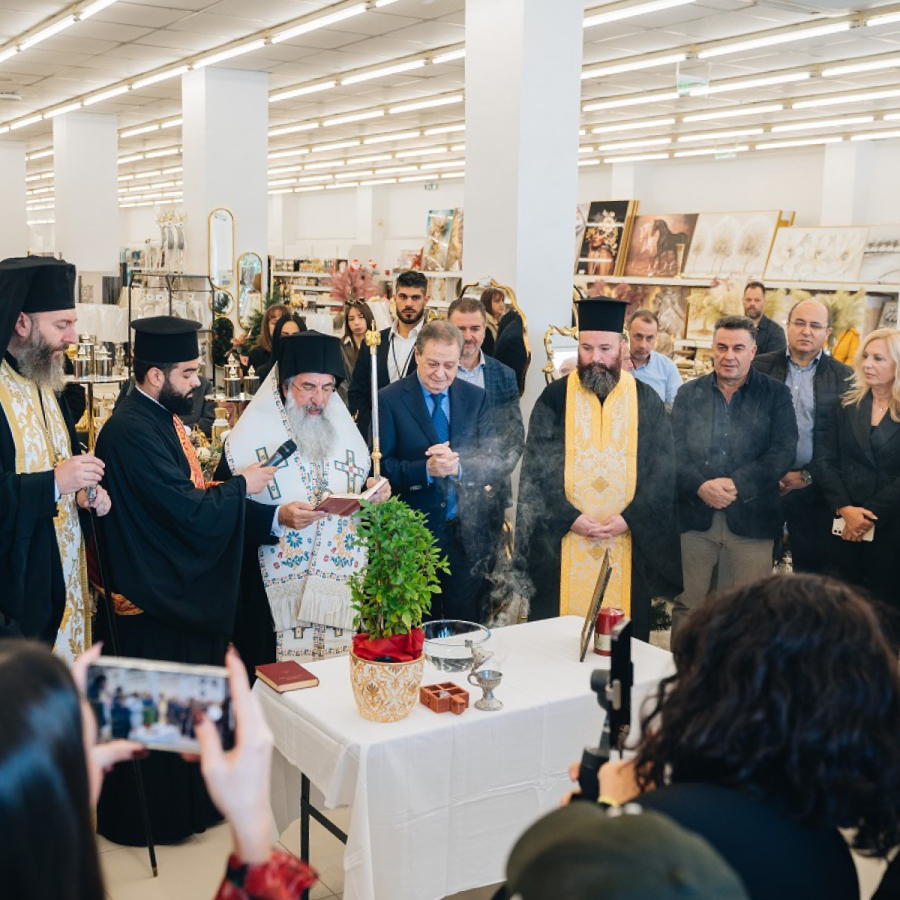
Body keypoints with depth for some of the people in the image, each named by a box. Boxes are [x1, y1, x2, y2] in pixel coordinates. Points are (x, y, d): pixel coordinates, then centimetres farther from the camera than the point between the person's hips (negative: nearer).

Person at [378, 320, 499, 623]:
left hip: (467, 532, 2)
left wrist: (459, 466, -21)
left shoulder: (477, 399, 5)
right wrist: (426, 470, -25)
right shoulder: (389, 400, -4)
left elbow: (493, 462, -1)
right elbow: (382, 467, -9)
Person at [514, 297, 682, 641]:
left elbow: (662, 470, 2)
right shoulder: (555, 398, 2)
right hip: (562, 542, -1)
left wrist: (630, 518, -10)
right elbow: (536, 468, -2)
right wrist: (568, 517, -12)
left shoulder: (647, 401, 5)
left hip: (628, 543, 1)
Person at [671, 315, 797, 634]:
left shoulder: (776, 394, 5)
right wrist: (701, 486, -16)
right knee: (687, 605, 7)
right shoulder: (689, 393, 10)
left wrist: (735, 484, -17)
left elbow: (783, 451, -6)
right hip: (695, 517, 2)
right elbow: (674, 451, 2)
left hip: (751, 517, -1)